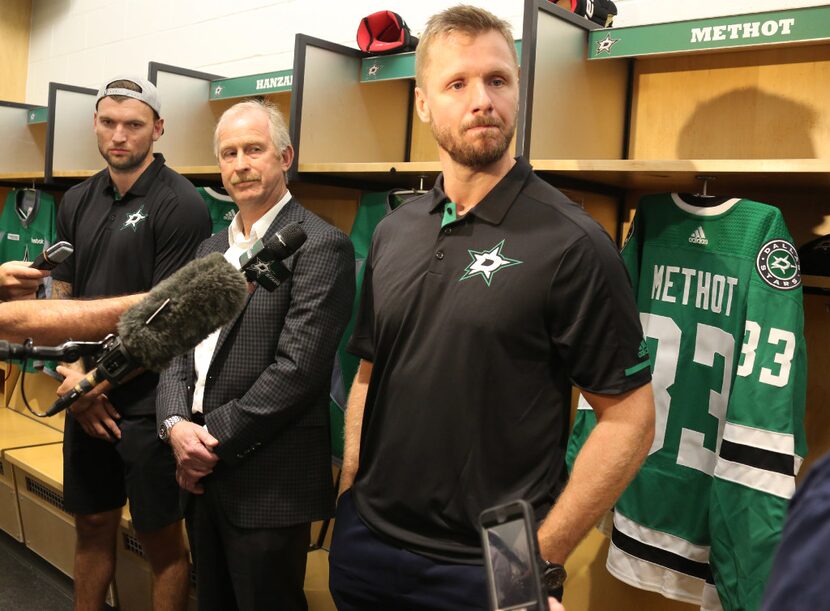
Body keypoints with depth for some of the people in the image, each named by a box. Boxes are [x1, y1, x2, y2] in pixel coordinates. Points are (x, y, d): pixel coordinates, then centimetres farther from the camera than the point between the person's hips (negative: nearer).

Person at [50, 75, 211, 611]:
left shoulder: (180, 204, -11)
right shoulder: (78, 202, 9)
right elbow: (61, 296, 11)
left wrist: (95, 375, -11)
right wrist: (74, 374, -3)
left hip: (147, 401, -6)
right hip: (87, 401, 6)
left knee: (161, 540, 7)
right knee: (93, 525, 19)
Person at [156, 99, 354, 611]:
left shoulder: (321, 246, -12)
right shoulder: (212, 247, 13)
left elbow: (298, 367, -19)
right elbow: (177, 346, 11)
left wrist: (215, 439, -15)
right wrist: (176, 425, -6)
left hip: (269, 483, -7)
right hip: (201, 473, 7)